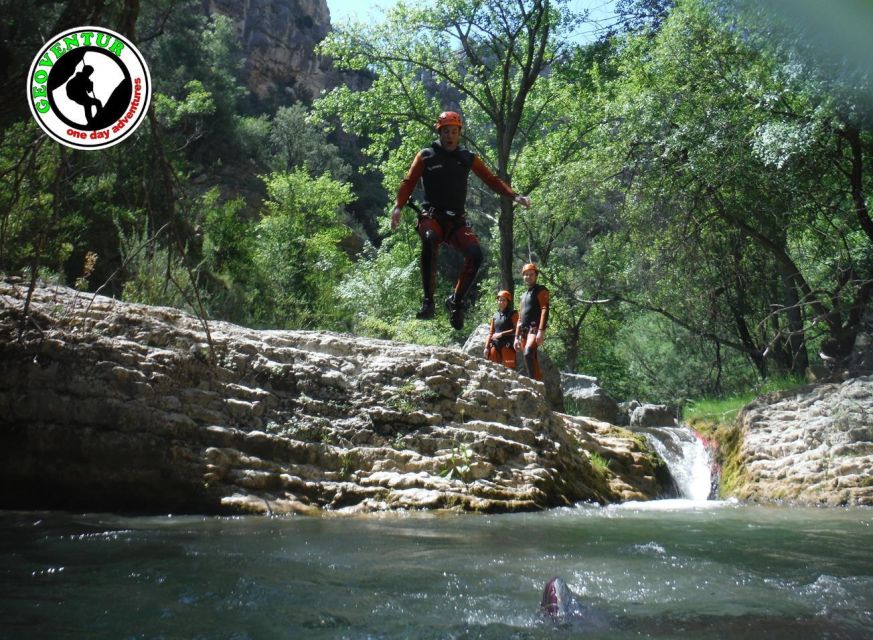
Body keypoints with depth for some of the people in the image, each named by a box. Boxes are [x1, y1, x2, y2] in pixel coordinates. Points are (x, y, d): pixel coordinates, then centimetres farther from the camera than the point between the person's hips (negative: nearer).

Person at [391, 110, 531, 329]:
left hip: (456, 220, 3)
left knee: (476, 254, -23)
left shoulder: (468, 158, 13)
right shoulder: (426, 156, 6)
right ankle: (428, 299, -30)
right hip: (431, 216, -3)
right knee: (429, 240, -37)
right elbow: (409, 182, 0)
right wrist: (398, 207, -16)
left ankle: (456, 301, -3)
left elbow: (491, 179, 12)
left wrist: (515, 196, -1)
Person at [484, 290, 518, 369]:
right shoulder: (495, 315, 18)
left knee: (509, 367, -10)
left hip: (507, 345, -6)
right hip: (495, 345, 6)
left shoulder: (513, 314, 3)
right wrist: (487, 347, 9)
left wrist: (502, 334, -12)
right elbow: (491, 332, 18)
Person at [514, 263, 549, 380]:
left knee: (528, 353, -29)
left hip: (535, 329, -8)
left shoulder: (541, 290, 3)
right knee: (532, 359, 4)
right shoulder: (524, 295, 27)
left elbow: (544, 310, -11)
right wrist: (517, 337, 19)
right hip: (524, 331, 8)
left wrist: (541, 331, -23)